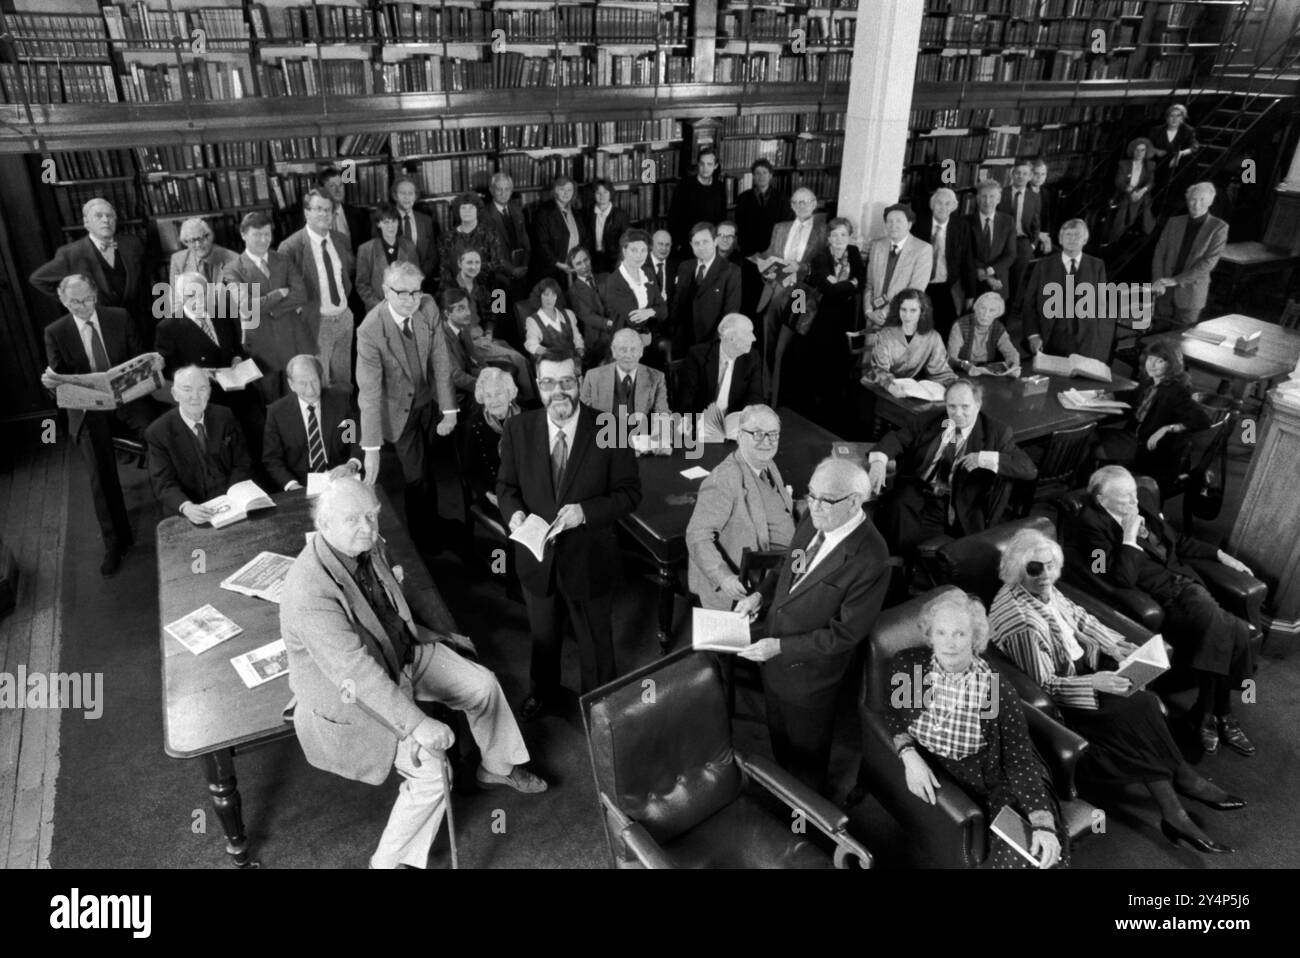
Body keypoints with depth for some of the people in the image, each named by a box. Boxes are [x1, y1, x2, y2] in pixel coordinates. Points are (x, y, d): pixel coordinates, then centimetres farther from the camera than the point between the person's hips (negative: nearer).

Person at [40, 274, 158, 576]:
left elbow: (138, 358, 10)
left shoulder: (120, 318, 5)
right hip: (87, 410, 0)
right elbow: (58, 378, 6)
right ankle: (115, 541, 6)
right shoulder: (55, 332, 3)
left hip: (128, 399, 0)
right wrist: (49, 382, -18)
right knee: (100, 475, -8)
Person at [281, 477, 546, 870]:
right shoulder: (310, 592, -35)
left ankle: (496, 768, 34)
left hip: (398, 654, 8)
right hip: (349, 694, -8)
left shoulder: (368, 545, -10)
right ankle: (389, 861, 3)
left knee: (483, 685, 8)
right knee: (431, 772, -19)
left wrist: (429, 636, 17)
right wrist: (417, 724, -40)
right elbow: (356, 670, -38)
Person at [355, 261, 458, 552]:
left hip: (429, 399, 4)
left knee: (427, 465, 22)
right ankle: (425, 538, 24)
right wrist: (371, 449, -31)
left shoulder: (428, 307, -19)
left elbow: (440, 359, -11)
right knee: (417, 475, 0)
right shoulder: (371, 330, -31)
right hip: (399, 408, -4)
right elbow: (370, 391, -30)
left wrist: (449, 409, -13)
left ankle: (431, 520, 46)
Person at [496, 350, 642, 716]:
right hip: (537, 557, 3)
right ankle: (544, 691, 56)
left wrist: (586, 511, -27)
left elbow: (629, 491, -11)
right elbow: (506, 485, 4)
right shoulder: (517, 429, -8)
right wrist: (514, 511, -18)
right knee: (542, 635, 26)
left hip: (589, 559, -2)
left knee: (595, 640, 19)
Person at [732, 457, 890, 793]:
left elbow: (846, 633, -25)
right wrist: (760, 593, -7)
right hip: (773, 657, 7)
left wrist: (780, 647, -25)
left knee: (807, 754, 21)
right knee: (778, 737, 31)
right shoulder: (814, 521, -9)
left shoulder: (870, 560, -31)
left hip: (809, 674, -7)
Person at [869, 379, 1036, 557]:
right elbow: (898, 438, 8)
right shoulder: (934, 419, 12)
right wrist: (878, 461, -14)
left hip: (955, 507, -4)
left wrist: (989, 459, -20)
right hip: (917, 491, 4)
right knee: (896, 509, -31)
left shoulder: (995, 432, 2)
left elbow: (1029, 469, -4)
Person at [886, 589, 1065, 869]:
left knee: (1023, 853, -24)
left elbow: (1020, 762, -12)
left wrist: (1044, 824, -24)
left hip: (995, 783, -1)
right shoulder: (906, 665, -9)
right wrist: (909, 756, -12)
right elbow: (893, 714, 7)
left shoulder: (999, 691, -15)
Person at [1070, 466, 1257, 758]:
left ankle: (1211, 712, -2)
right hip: (1161, 599, -7)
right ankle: (1219, 714, -9)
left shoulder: (1145, 499, 10)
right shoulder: (1092, 524, -12)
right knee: (1224, 630, -27)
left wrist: (1220, 555, 18)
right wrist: (1129, 535, -19)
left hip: (1187, 583, 7)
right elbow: (1124, 579, -18)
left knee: (1228, 634, -20)